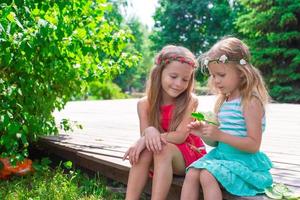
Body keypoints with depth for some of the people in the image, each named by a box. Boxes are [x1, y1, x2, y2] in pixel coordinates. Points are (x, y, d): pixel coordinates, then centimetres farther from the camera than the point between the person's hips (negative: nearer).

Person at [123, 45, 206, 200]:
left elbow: (180, 136, -19)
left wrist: (151, 137, -31)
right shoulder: (144, 104, -5)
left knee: (164, 149, -32)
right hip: (158, 158, 3)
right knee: (144, 151, -28)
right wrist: (149, 133, -36)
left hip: (188, 155, -2)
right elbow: (144, 135, -12)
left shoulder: (190, 101, -12)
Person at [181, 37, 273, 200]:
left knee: (207, 176, -27)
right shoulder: (223, 101, 10)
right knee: (191, 173, -13)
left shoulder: (250, 102, -14)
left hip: (244, 161, -7)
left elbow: (253, 145, -19)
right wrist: (205, 134, -6)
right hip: (221, 155, 7)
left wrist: (220, 135, -25)